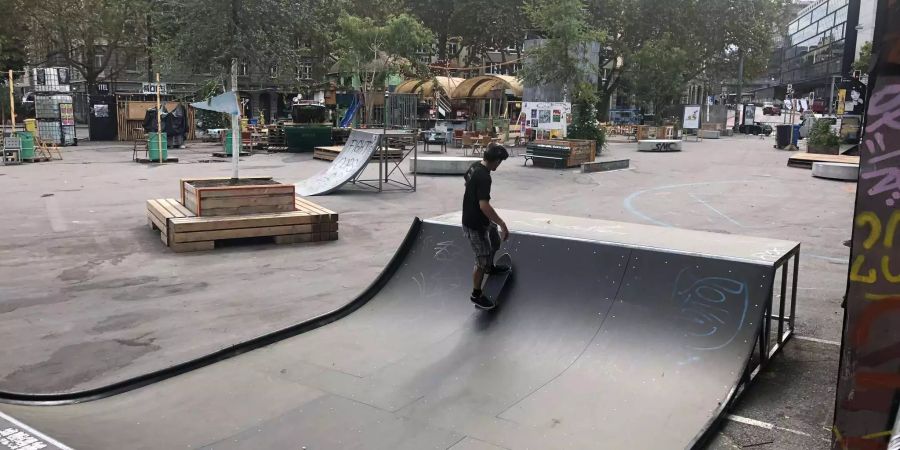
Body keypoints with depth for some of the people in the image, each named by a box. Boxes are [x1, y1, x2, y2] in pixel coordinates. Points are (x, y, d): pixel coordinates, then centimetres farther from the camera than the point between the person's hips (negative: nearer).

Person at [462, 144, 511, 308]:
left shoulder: (475, 166, 0)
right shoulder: (484, 177, -30)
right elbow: (484, 205, -37)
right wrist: (502, 224, -32)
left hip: (480, 219, 9)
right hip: (475, 225, -9)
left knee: (494, 239, 29)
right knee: (482, 260, 4)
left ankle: (490, 267, 52)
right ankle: (476, 295, 18)